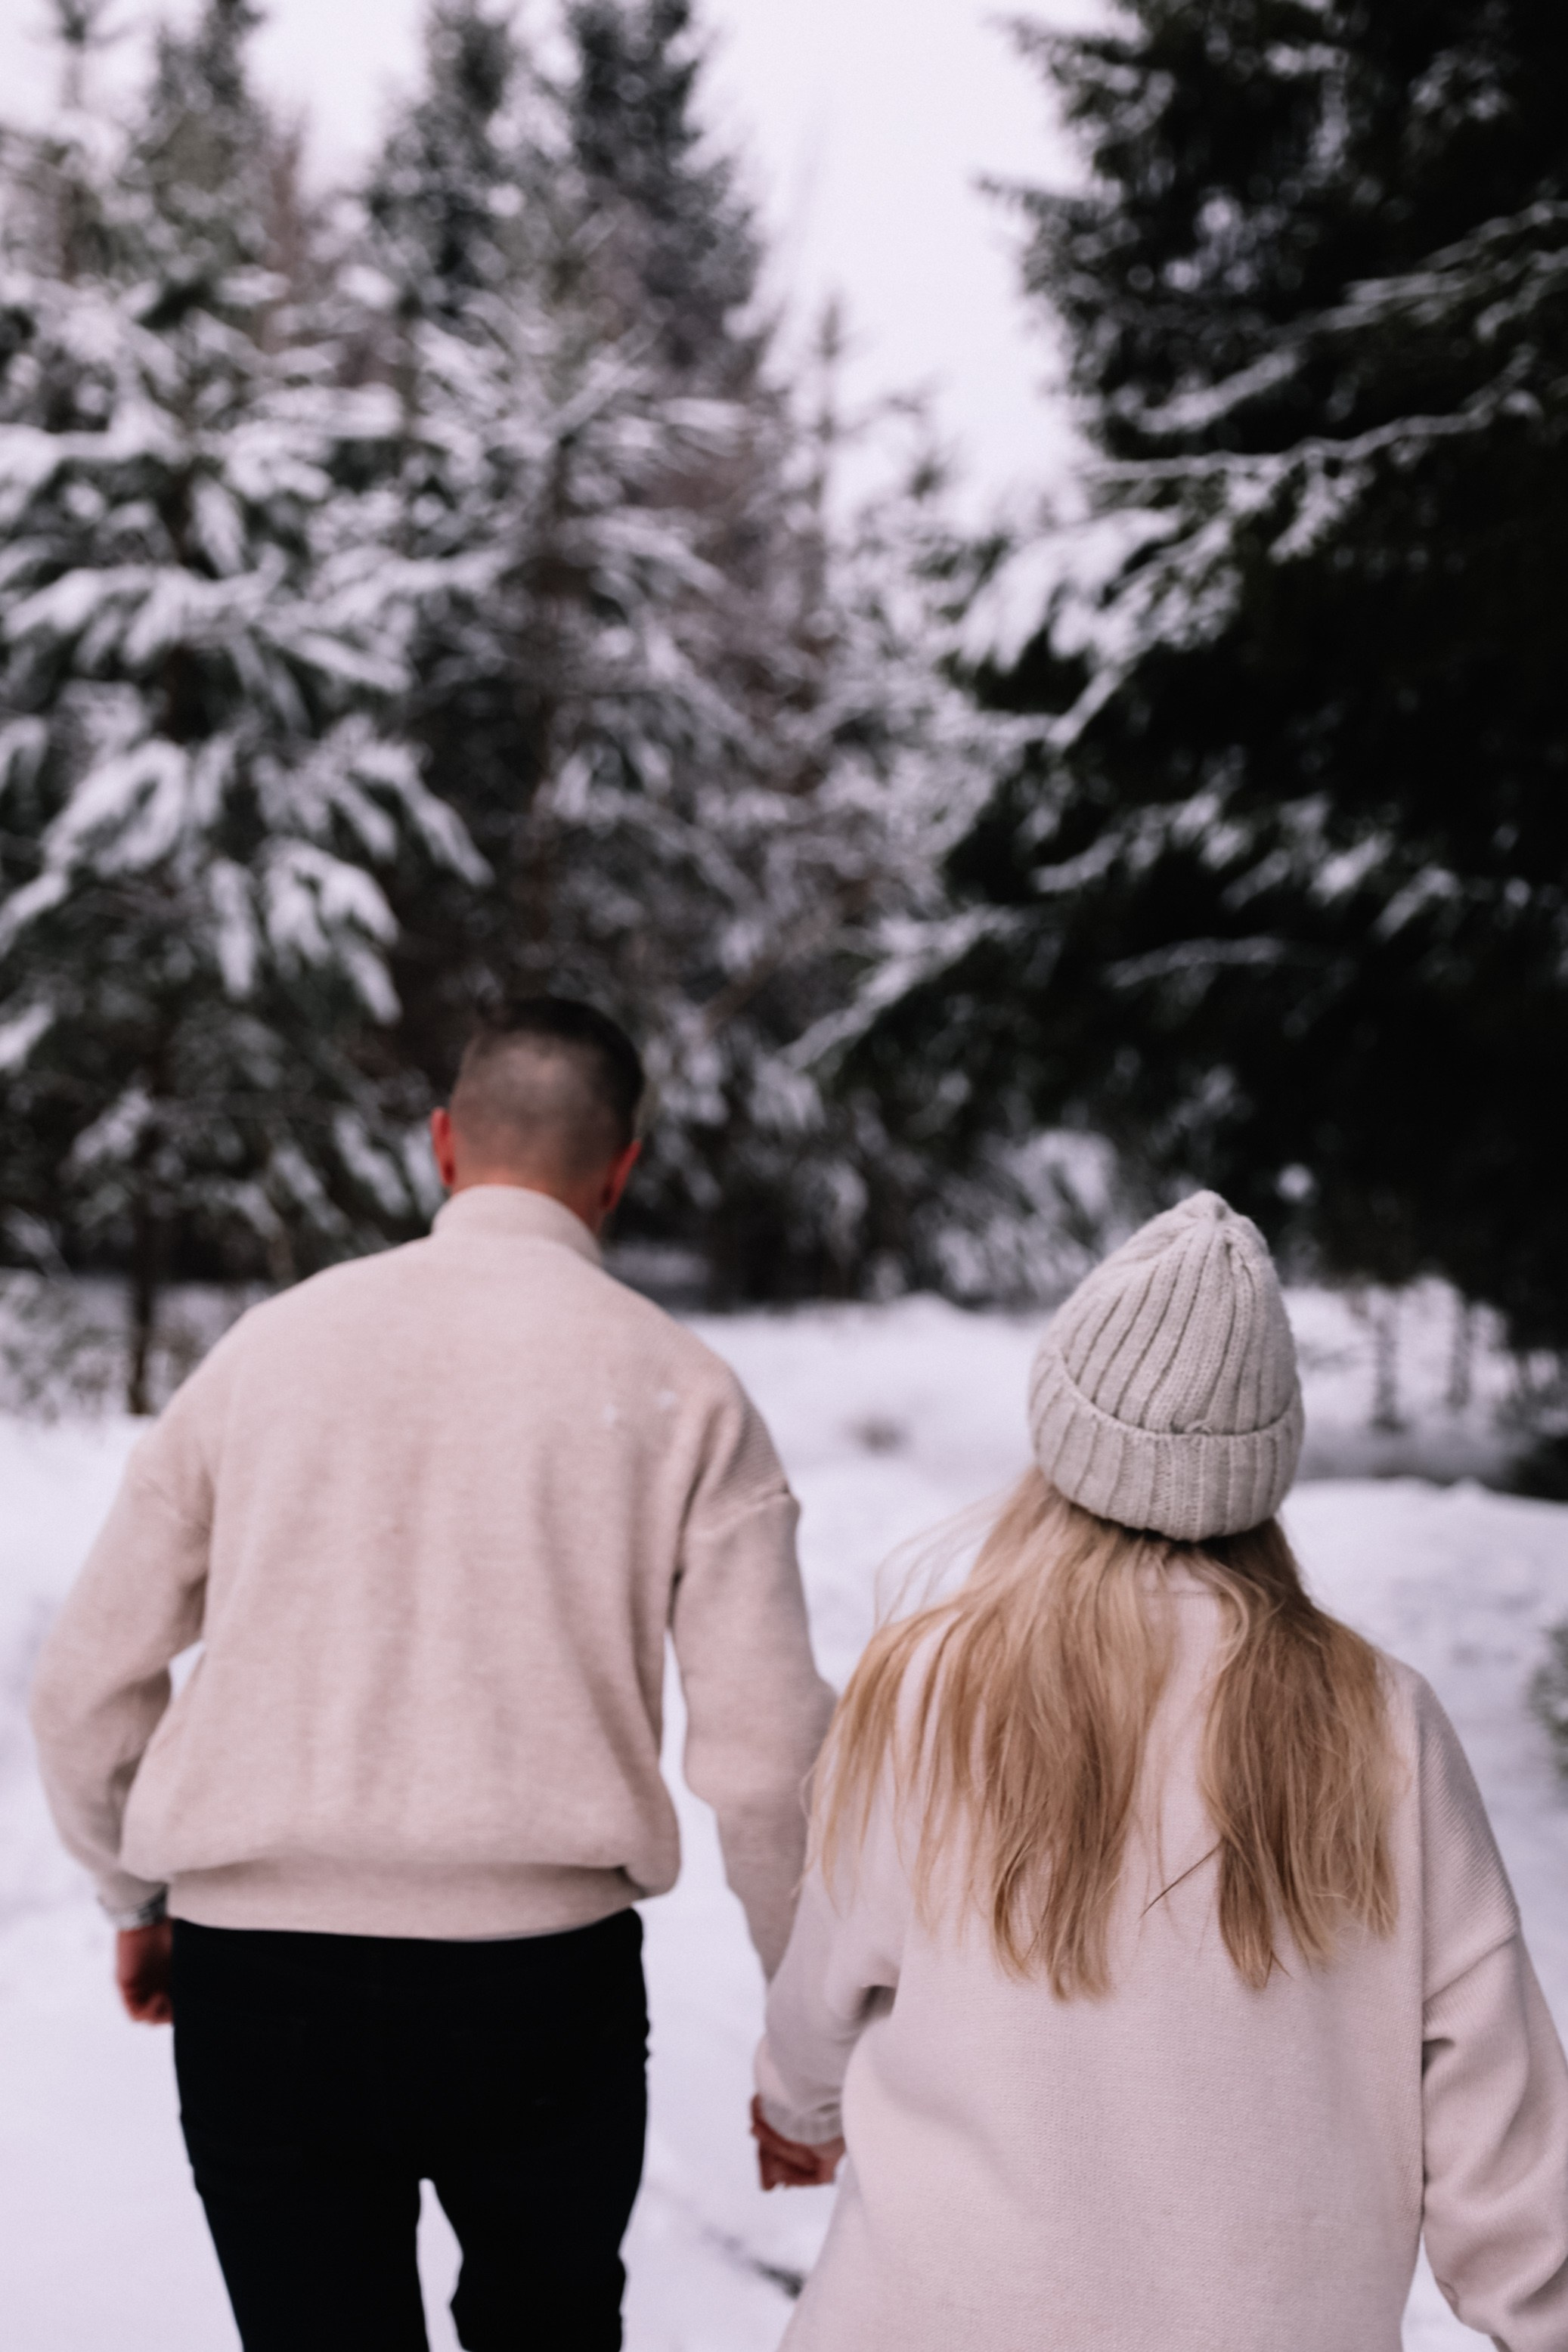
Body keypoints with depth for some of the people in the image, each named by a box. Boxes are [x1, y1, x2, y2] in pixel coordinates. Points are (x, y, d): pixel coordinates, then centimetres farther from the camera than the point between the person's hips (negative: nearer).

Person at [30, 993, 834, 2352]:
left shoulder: (272, 1343, 5)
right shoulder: (679, 1388, -1)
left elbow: (88, 1685, 9)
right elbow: (766, 1755, -6)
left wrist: (137, 1900, 26)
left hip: (254, 1981, 1)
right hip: (544, 1975, -1)